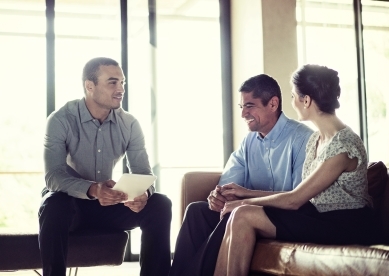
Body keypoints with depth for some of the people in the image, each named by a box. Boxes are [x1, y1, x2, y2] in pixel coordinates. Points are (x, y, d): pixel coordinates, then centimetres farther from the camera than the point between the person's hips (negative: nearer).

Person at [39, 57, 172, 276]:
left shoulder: (129, 124, -5)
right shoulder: (60, 120, -17)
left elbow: (144, 173, -7)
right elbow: (53, 177, -25)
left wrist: (144, 193, -33)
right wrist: (92, 189, -44)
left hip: (109, 204, 4)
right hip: (71, 201, -3)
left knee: (160, 205, -19)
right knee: (53, 206, -38)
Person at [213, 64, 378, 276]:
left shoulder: (343, 145, -20)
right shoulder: (316, 139, 9)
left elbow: (295, 200, -17)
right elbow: (300, 194, 9)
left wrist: (246, 202, -6)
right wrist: (247, 194, 9)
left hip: (346, 226, -8)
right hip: (321, 214, 8)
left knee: (243, 216, -19)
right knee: (238, 217, -10)